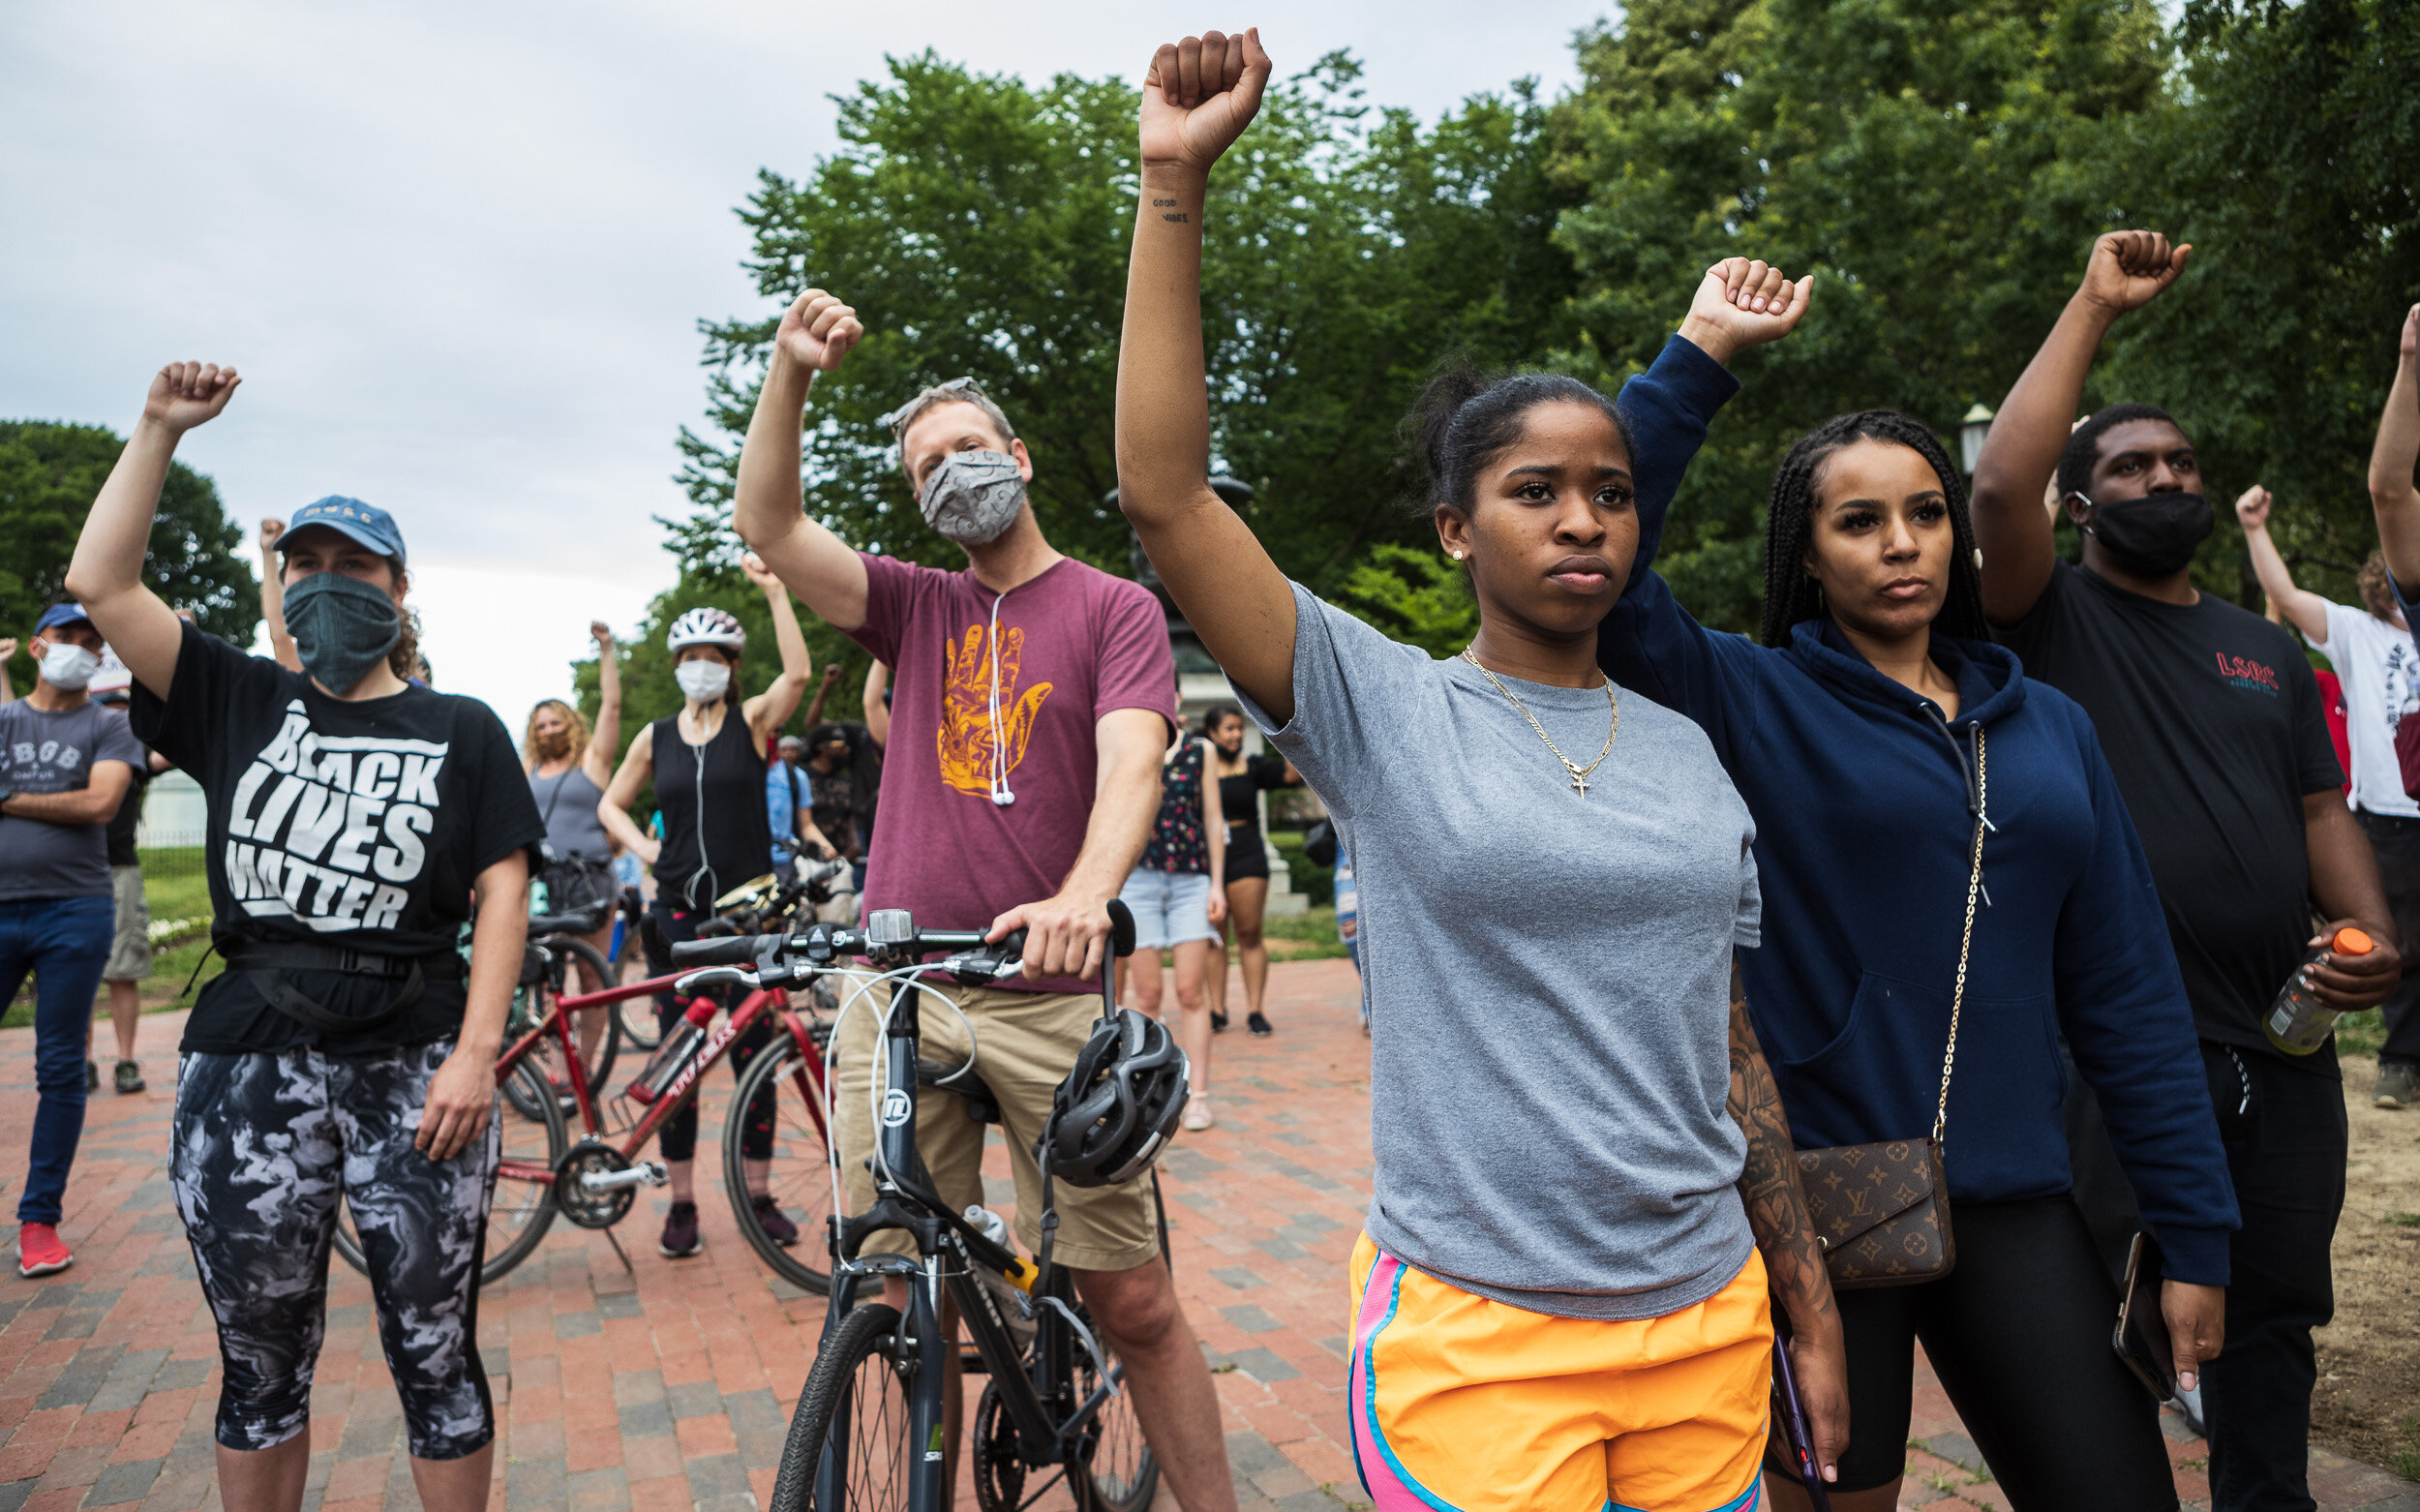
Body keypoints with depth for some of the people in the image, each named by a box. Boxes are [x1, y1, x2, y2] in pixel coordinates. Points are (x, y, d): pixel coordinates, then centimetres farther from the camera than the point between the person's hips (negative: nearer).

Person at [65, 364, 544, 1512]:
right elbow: (99, 583, 3)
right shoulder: (240, 703, 11)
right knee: (260, 1364, 13)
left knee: (433, 1356, 5)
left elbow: (503, 890, -1)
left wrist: (477, 1050, -11)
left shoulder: (461, 731, 6)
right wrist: (160, 430, 1)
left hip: (415, 1064, -2)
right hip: (250, 1062, 2)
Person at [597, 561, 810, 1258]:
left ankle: (759, 1196, 16)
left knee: (753, 1056, 3)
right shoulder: (656, 738, 9)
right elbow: (610, 803, 20)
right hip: (678, 912, 2)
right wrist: (644, 847, 3)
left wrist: (775, 592, -20)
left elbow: (797, 675, -18)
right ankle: (682, 1203, 16)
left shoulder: (752, 722, 1)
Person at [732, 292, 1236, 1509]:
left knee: (1128, 1296, 2)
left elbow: (1130, 761, -12)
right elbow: (768, 524, 3)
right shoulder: (917, 607, 14)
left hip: (1048, 991, -3)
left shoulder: (1114, 608, 4)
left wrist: (1086, 893, -31)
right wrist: (793, 367, -10)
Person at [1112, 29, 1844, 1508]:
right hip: (1476, 1336, -4)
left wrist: (1811, 1307, 12)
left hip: (1710, 1321, 5)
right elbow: (1166, 492, -17)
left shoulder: (1686, 750, 6)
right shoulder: (1384, 707, -6)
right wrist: (1177, 180, -18)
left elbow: (1727, 1040, 10)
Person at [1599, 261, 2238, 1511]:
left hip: (2014, 1206, 4)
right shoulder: (1755, 703, -4)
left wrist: (2193, 1231, 7)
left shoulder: (2045, 726, 8)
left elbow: (2124, 987, 8)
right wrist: (1699, 356, -19)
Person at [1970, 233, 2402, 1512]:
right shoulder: (2054, 619, -2)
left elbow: (2322, 811, 15)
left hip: (2280, 1044, 6)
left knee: (2273, 1311, 17)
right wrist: (2094, 306, -13)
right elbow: (1998, 485, -20)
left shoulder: (2269, 651, 16)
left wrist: (2370, 930, -4)